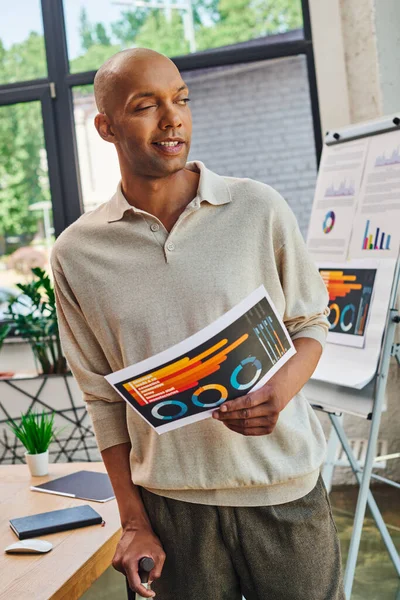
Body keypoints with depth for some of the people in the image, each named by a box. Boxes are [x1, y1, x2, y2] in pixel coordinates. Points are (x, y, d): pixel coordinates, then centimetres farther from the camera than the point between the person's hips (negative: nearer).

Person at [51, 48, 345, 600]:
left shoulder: (259, 209, -4)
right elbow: (103, 397, 3)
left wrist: (281, 390, -15)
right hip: (170, 501, 1)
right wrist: (134, 522, 1)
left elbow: (310, 322, 6)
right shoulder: (77, 253, -1)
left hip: (283, 488, 0)